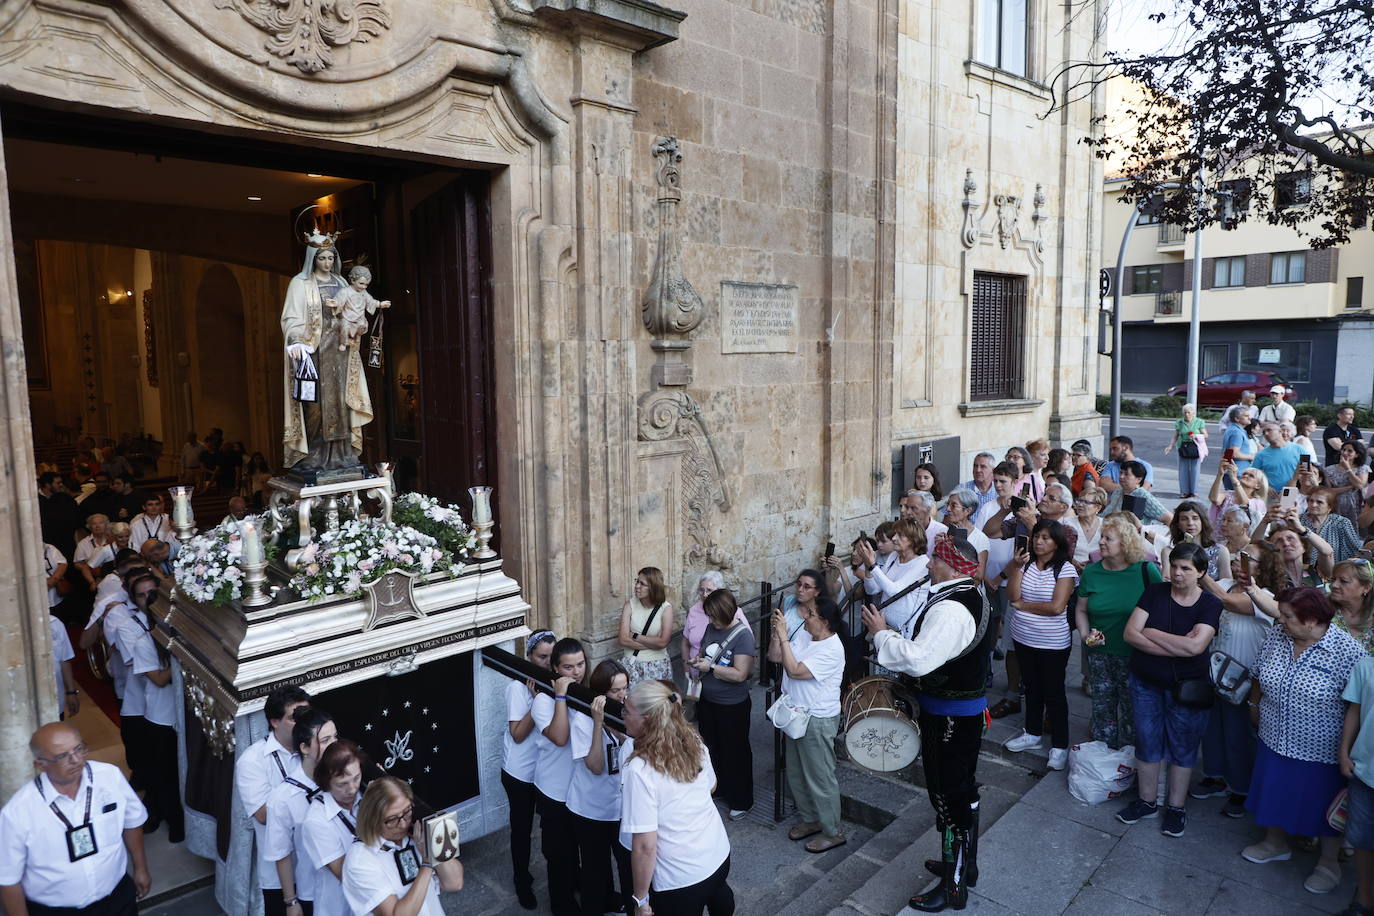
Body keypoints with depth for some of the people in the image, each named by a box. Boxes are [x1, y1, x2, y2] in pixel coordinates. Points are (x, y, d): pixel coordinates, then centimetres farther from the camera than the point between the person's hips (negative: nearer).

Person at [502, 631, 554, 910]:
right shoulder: (519, 685, -21)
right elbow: (518, 734, -22)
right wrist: (539, 699, -29)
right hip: (521, 771, -4)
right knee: (522, 827, 14)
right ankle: (522, 880, 35)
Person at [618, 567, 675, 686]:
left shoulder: (666, 608, -7)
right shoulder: (630, 605, -2)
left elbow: (663, 642, -16)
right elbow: (623, 640, -11)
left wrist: (634, 636, -10)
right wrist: (653, 643, -14)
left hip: (657, 666, -1)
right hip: (631, 664, 1)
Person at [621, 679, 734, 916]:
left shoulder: (640, 769, -28)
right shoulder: (695, 743, -10)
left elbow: (645, 846, -25)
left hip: (680, 880, -6)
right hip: (718, 853, 6)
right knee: (718, 897, 36)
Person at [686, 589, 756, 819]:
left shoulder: (743, 634, -21)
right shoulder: (711, 628, 0)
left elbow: (740, 674, -25)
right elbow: (704, 652, 15)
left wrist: (710, 667, -23)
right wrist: (696, 660, -7)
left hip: (732, 705, -7)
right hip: (707, 700, 7)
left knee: (735, 751, 9)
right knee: (710, 747, 21)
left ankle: (741, 801, 25)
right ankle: (717, 788, 41)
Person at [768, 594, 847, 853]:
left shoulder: (831, 650, -24)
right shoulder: (803, 635, 0)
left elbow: (795, 671, -29)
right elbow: (774, 657, 5)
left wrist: (783, 637, -27)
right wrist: (777, 632, -10)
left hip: (818, 720, -9)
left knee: (820, 777, 5)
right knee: (796, 773, 21)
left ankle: (833, 832, 21)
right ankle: (810, 819, 39)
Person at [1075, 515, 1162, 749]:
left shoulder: (1146, 570, -10)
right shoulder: (1092, 572, 1)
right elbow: (1081, 609, 9)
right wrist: (1085, 634, -7)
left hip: (1134, 656, -3)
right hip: (1099, 654, 3)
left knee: (1132, 709, 7)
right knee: (1102, 708, 13)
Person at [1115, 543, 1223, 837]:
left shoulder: (1210, 604, -10)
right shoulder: (1155, 593, -5)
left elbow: (1196, 645, -24)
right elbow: (1130, 633, -13)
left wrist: (1151, 633, -17)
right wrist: (1177, 647, -20)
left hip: (1186, 688, -2)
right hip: (1146, 683, 2)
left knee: (1182, 746, 11)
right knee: (1146, 741, 11)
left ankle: (1176, 807, 28)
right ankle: (1147, 802, 28)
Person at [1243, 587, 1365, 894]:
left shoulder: (1347, 650, -22)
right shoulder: (1275, 636, -7)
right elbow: (1258, 675, 9)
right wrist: (1254, 703, 16)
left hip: (1320, 751, -5)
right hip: (1275, 741, 5)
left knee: (1323, 806, 15)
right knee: (1274, 793, 21)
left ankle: (1329, 863, 38)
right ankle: (1276, 843, 45)